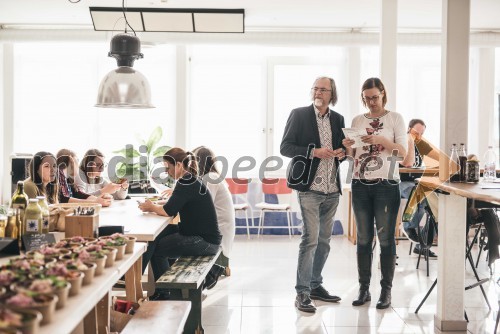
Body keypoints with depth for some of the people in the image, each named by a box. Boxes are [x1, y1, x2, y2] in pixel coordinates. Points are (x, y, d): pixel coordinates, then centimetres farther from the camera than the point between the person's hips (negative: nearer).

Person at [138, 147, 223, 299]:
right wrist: (153, 207, 1)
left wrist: (151, 207, -2)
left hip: (205, 241, -10)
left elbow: (168, 211, -20)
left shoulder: (187, 182, -18)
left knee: (156, 247, -7)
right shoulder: (190, 180, 12)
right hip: (202, 235, 10)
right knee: (159, 235, 10)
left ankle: (162, 293, 12)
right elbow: (172, 208, 15)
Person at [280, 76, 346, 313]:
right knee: (310, 238, -11)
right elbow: (285, 147, -6)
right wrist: (314, 152, -18)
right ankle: (302, 293, -3)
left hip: (332, 189, 6)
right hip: (309, 187, -6)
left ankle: (315, 285, 26)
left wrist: (342, 152, -3)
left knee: (324, 240, 12)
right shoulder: (299, 115, -2)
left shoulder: (338, 119, 12)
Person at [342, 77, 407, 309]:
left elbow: (403, 152, -4)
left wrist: (380, 140, -18)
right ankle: (364, 288, 13)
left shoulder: (395, 118, 4)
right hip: (360, 185, 3)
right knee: (363, 238, 6)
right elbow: (353, 156, 14)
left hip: (386, 185, -3)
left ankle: (386, 290, 7)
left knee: (385, 238, -1)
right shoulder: (357, 120, 13)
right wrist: (348, 148, -8)